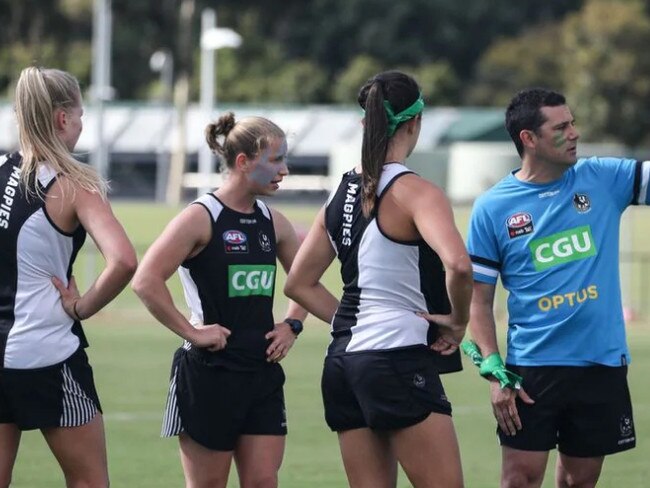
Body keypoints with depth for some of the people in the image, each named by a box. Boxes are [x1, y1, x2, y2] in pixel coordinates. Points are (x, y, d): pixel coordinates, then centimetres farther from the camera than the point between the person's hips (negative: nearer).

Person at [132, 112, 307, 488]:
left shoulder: (273, 223, 9)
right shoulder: (202, 218, -11)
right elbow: (146, 281, -19)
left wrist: (293, 324, 9)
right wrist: (192, 332, -18)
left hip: (262, 372, 6)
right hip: (210, 372, -6)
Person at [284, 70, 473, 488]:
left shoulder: (344, 193, 12)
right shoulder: (414, 192, -11)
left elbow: (299, 284, 20)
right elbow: (458, 264, -28)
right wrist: (457, 321, -12)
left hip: (346, 358, 8)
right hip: (400, 358, -8)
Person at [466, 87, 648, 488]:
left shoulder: (603, 180, 4)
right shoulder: (492, 209, -2)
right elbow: (479, 300, 1)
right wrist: (494, 372, -8)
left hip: (602, 364, 2)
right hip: (532, 368, -2)